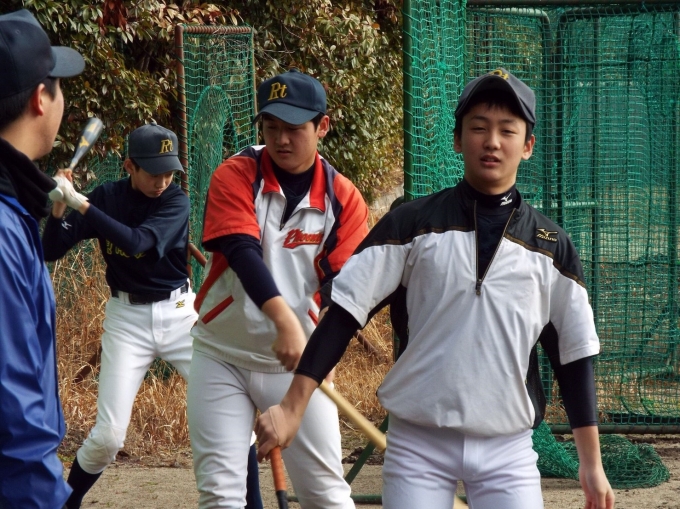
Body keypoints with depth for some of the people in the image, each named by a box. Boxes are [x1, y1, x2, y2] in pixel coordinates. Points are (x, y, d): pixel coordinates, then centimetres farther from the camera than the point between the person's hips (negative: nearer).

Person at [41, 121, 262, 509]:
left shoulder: (177, 202, -10)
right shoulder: (106, 197, -4)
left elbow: (137, 242, -28)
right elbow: (52, 251, -5)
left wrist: (79, 202, -31)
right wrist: (59, 206, -23)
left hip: (178, 313, 0)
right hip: (127, 319, 0)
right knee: (108, 435, -7)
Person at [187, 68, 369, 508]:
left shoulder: (343, 198, -4)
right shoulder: (235, 175, -8)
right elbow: (243, 253, -22)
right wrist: (285, 321, -38)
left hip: (296, 363, 0)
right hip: (222, 357, 0)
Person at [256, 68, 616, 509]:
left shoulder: (552, 248, 4)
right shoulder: (412, 224, -1)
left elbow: (575, 354, 7)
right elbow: (343, 313, -3)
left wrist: (592, 464, 6)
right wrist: (292, 408, -10)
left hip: (508, 451, 1)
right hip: (417, 443, -1)